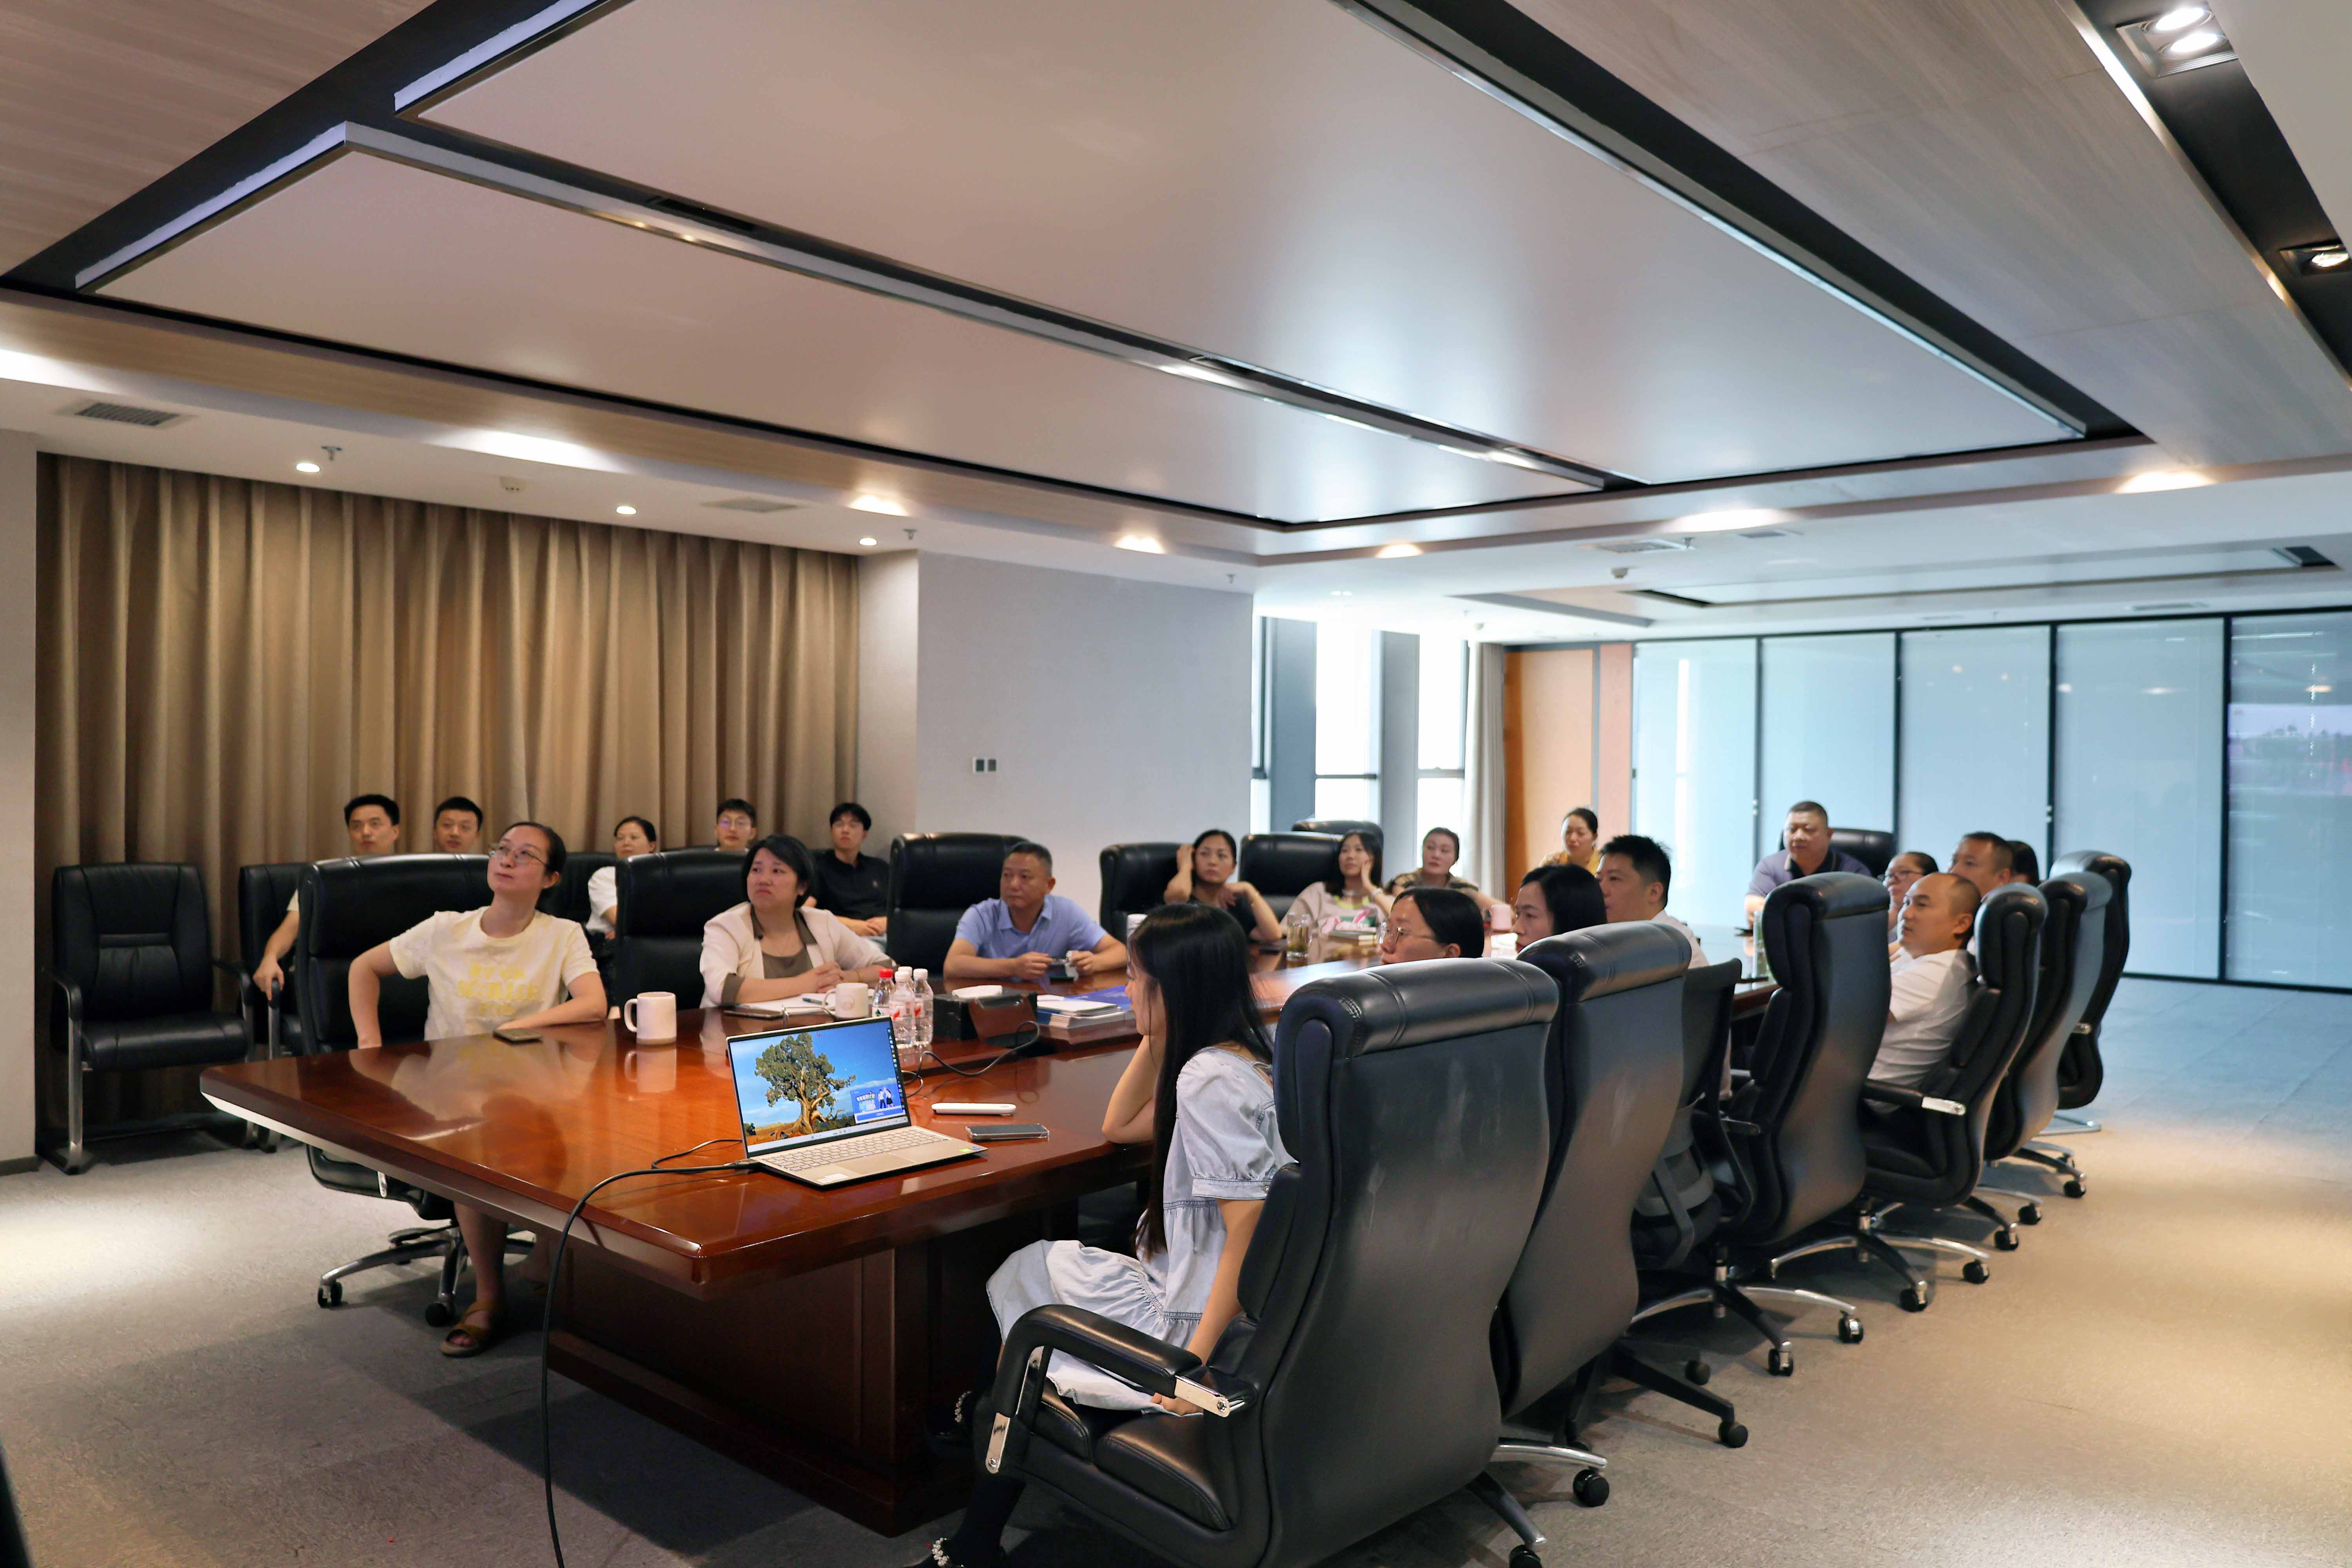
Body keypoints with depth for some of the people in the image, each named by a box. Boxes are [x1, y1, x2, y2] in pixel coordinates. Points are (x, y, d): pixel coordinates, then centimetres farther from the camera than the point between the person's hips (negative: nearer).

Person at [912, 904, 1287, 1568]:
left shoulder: (1210, 1079, -21)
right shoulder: (1239, 1059, 8)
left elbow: (1247, 1228, -26)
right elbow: (1120, 1126, 19)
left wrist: (1195, 1360, -26)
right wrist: (1158, 1036, 9)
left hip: (1201, 1329, -9)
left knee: (1024, 1276, 9)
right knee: (1033, 1269, 16)